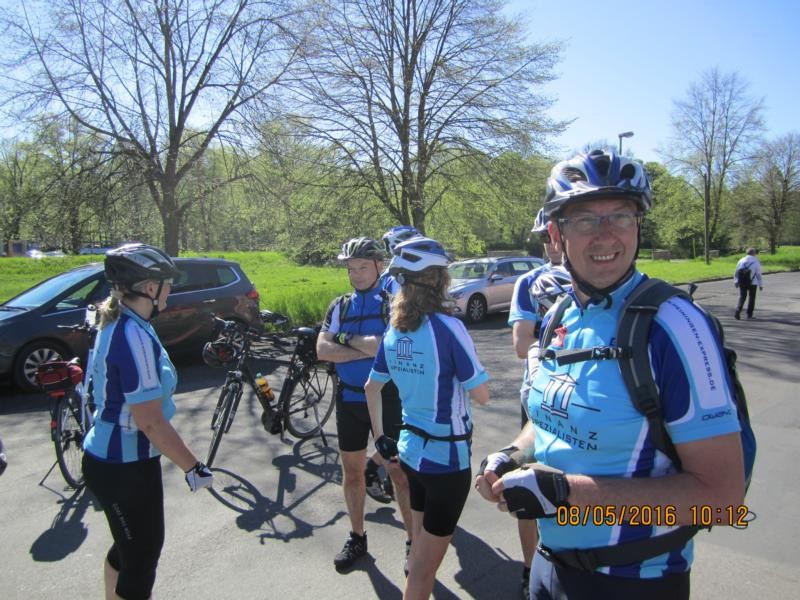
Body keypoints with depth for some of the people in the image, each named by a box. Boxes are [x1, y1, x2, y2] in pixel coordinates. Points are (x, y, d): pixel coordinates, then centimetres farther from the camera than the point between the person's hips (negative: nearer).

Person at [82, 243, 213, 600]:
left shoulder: (117, 325, 4)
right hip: (125, 467, -9)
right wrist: (192, 466, -17)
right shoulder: (135, 337, -26)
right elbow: (150, 422, -26)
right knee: (142, 557, 9)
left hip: (111, 458, 9)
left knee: (130, 545, 26)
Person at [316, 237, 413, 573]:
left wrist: (347, 338, -16)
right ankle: (357, 537, 33)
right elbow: (323, 350, -8)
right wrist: (369, 350, -17)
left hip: (388, 399, -4)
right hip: (349, 399, 5)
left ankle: (414, 539, 23)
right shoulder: (339, 306, 5)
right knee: (352, 471, 15)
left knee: (399, 472, 6)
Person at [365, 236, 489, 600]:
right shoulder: (447, 327, -21)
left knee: (419, 543, 26)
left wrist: (381, 439, 18)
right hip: (447, 457, -7)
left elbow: (371, 388, 9)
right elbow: (482, 395, -18)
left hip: (410, 449, 7)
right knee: (427, 563, 10)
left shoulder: (394, 330, 0)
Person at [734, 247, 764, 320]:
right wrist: (761, 285, 2)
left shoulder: (741, 260, 5)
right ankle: (749, 315, 14)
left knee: (742, 297, 8)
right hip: (752, 283, -2)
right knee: (751, 297, 11)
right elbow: (758, 274, -5)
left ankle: (737, 312, -10)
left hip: (742, 282, 3)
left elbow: (736, 272, 6)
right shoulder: (756, 262, -5)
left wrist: (736, 281, 15)